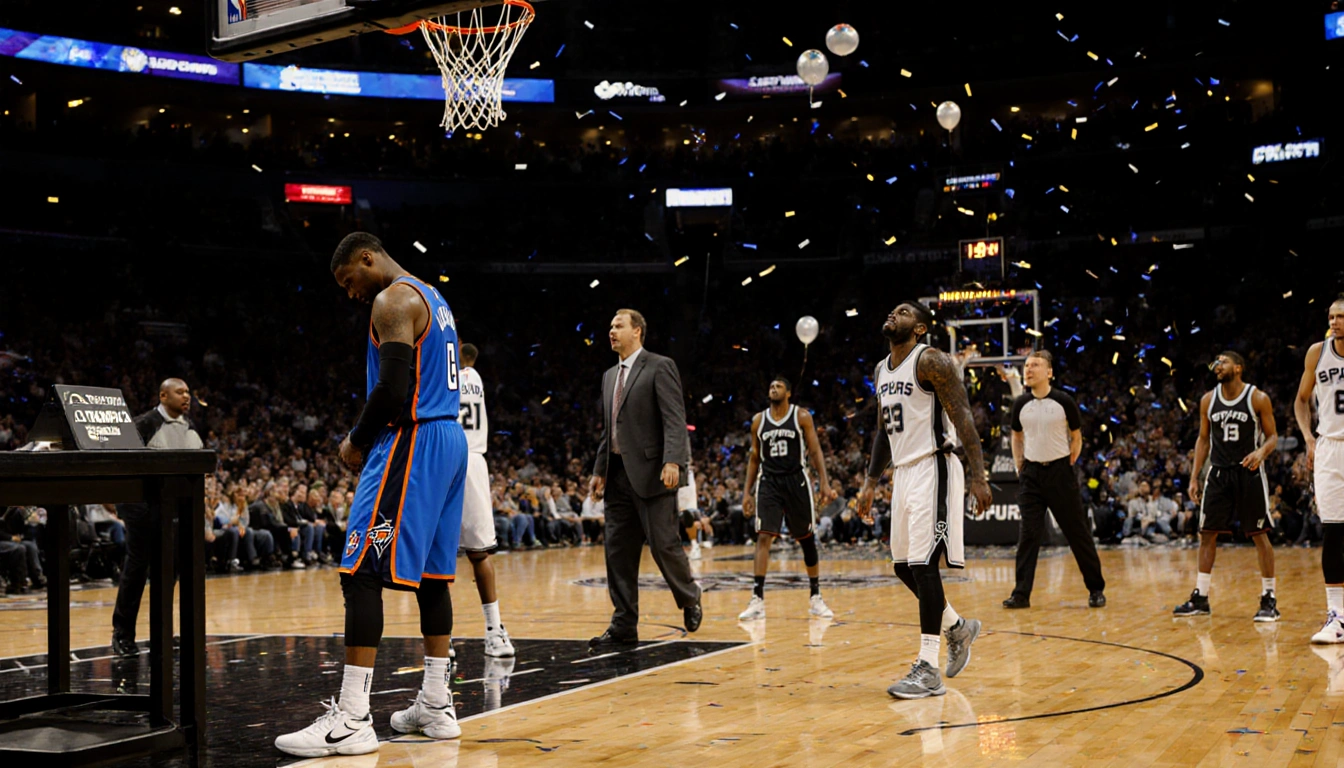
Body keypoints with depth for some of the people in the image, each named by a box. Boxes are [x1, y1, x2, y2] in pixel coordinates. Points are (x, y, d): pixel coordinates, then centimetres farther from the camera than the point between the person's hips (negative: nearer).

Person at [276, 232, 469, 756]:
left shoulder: (393, 301, -10)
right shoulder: (433, 299, 21)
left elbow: (392, 386, -21)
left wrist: (357, 442, -6)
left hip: (411, 441, -10)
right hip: (449, 439, 11)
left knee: (360, 573, -11)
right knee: (430, 575, 13)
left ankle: (351, 720, -13)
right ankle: (436, 707, 18)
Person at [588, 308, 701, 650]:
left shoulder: (659, 367, -4)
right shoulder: (610, 376, 19)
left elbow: (675, 419, -13)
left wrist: (673, 461, -24)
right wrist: (599, 470, 15)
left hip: (652, 472, -7)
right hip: (618, 474, 7)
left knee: (663, 543, -5)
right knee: (618, 549, 3)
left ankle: (690, 599, 22)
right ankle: (624, 627, 7)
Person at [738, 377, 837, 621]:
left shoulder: (802, 417, 0)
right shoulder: (759, 420, 8)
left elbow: (815, 451, -2)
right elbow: (754, 458, 13)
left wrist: (824, 483, -12)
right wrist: (747, 492, 9)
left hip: (796, 481, -1)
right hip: (768, 483, 1)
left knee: (807, 540, 7)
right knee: (763, 538, -12)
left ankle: (815, 597, 19)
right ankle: (757, 600, -14)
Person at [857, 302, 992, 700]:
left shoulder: (930, 361, -10)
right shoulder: (882, 370, 15)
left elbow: (962, 417, -16)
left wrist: (978, 476, -23)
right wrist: (870, 483, 19)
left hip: (932, 470, -9)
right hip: (903, 472, 9)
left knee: (923, 566, -12)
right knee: (904, 567, 12)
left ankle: (928, 670, -8)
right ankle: (958, 627, 34)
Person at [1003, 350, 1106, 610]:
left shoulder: (1063, 401, -5)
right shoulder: (1021, 404, 3)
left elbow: (1076, 436, 4)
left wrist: (1069, 465, -2)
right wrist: (1019, 467, 9)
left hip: (1060, 471, -2)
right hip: (1031, 472, 3)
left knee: (1078, 532, 2)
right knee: (1028, 534, -2)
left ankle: (1096, 589, 13)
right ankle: (1021, 593, 0)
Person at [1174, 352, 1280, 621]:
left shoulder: (1258, 399, -6)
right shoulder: (1208, 400, 5)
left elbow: (1272, 436, -2)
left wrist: (1262, 452, -24)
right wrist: (1194, 477, 6)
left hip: (1248, 472, -4)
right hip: (1218, 473, 4)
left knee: (1259, 535, -2)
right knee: (1207, 533, 4)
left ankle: (1269, 599, 6)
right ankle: (1200, 598, 11)